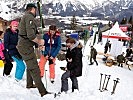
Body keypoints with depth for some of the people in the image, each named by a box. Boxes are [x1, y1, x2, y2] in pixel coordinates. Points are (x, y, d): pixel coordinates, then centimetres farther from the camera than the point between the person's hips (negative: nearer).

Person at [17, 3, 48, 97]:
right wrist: (39, 41, -12)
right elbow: (31, 35, -28)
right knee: (34, 69, -9)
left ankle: (29, 84, 43)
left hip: (24, 46, 11)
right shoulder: (29, 17, -16)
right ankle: (43, 92, -6)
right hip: (26, 47, -11)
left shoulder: (25, 17, 17)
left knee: (30, 66, 26)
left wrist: (37, 40, 11)